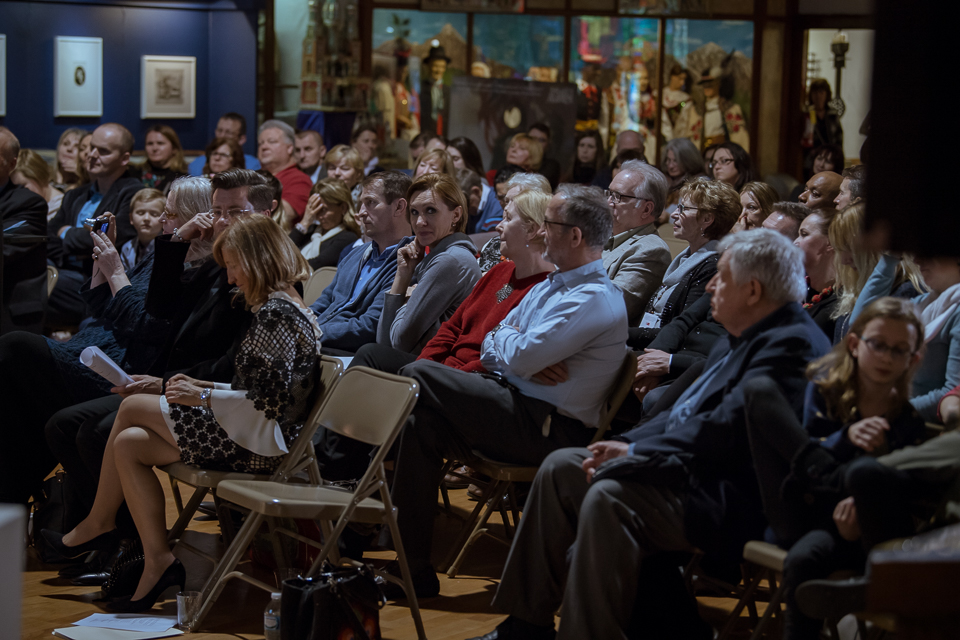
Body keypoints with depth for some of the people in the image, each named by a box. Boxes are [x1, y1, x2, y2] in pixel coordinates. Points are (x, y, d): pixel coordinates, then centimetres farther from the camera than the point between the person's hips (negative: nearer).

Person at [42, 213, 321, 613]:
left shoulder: (275, 313, -17)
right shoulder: (284, 306, 15)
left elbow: (272, 401, -23)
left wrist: (204, 397, -13)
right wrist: (209, 387, 9)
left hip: (262, 442, -10)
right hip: (257, 435, 10)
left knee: (131, 408, -1)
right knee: (127, 444, 4)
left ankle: (97, 524, 10)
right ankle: (157, 562, 5)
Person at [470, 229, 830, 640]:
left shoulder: (791, 346, -17)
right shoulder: (741, 340, 18)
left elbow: (724, 430, -24)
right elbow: (684, 411, 21)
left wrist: (634, 455, -17)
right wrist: (628, 444, 4)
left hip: (733, 499, -11)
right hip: (695, 469, 11)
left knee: (609, 498, -31)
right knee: (560, 467, 8)